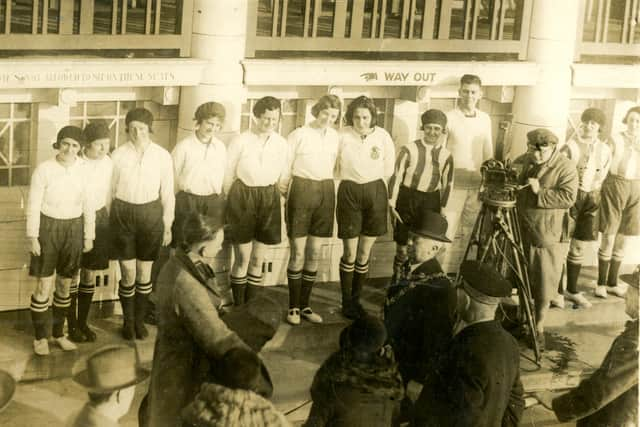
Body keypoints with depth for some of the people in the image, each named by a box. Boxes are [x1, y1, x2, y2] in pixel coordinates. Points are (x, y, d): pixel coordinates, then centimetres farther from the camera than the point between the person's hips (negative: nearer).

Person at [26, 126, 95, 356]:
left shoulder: (83, 169, -6)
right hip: (48, 228, -3)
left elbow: (88, 205, 3)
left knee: (65, 284, 13)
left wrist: (89, 236, 5)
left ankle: (59, 333, 28)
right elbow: (33, 205, -9)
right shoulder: (44, 169, -13)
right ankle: (40, 337, 14)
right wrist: (32, 238, -10)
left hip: (73, 230, 3)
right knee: (44, 286, -1)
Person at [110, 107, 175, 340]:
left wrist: (168, 225, 5)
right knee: (128, 274, 1)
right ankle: (128, 321, 22)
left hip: (151, 214, 1)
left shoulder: (162, 156, -4)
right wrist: (106, 223, 7)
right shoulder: (118, 155, -5)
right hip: (123, 214, -1)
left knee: (145, 274, 9)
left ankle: (140, 319, 28)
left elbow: (167, 193, 3)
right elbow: (110, 190, 4)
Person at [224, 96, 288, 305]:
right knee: (242, 258, 0)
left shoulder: (281, 143, 3)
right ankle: (238, 306, 10)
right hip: (243, 196, -3)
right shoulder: (241, 141, -7)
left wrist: (270, 195, 14)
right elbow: (228, 173, 2)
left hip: (269, 199, 3)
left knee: (258, 259, 9)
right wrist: (233, 199, 10)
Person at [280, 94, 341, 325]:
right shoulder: (299, 135, -4)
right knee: (298, 253, -3)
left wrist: (329, 189, 10)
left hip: (326, 192, 4)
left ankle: (305, 304, 17)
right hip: (301, 191, -4)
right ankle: (293, 306, 6)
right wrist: (283, 190, -5)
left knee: (315, 253, 7)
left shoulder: (334, 137, 9)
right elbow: (285, 167, -1)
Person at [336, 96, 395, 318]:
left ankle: (356, 299, 21)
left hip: (375, 193, 2)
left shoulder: (382, 136, -2)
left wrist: (375, 188, 12)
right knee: (350, 253, 1)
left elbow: (389, 168, 10)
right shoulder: (342, 135, -9)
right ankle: (346, 302, 14)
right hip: (349, 193, -2)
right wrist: (349, 184, 7)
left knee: (364, 254, 8)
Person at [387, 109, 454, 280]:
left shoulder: (446, 155, 2)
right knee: (402, 246, 2)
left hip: (431, 202, 3)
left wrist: (442, 208, 10)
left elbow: (447, 184, 11)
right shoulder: (410, 149, -8)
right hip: (407, 200, -3)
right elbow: (396, 176, -5)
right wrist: (392, 203, -7)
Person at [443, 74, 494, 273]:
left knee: (468, 234, 8)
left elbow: (488, 154, 14)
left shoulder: (485, 119, 8)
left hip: (477, 185, 4)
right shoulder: (449, 118, -6)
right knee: (449, 233, -4)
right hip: (454, 184, -4)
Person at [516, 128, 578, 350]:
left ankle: (539, 327, 11)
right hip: (522, 231, 5)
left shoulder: (566, 168, -12)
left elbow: (569, 198, -21)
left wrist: (540, 192, -25)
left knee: (544, 283, 1)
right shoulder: (526, 160, 6)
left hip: (548, 235, -5)